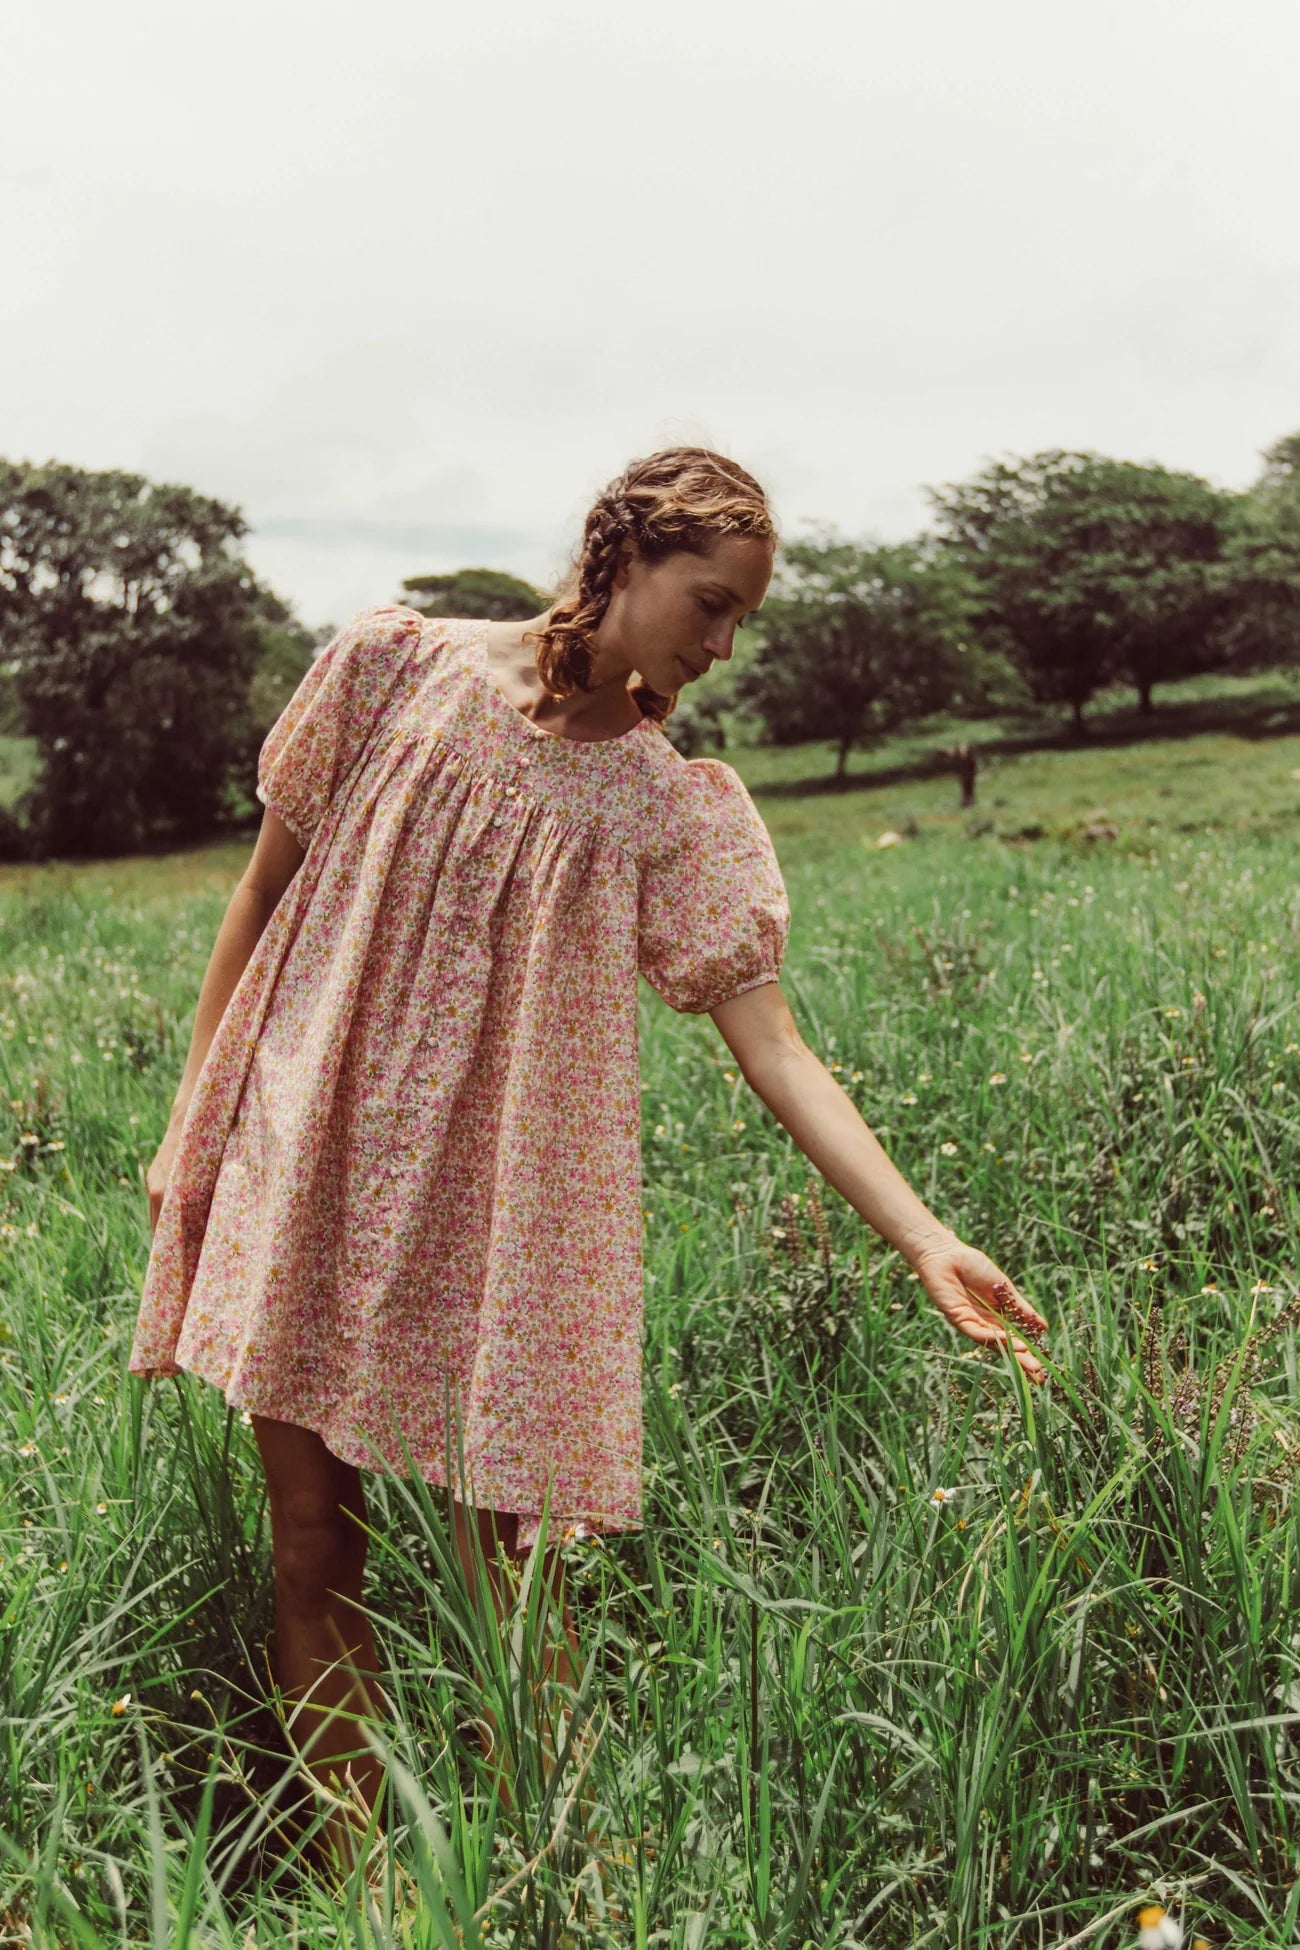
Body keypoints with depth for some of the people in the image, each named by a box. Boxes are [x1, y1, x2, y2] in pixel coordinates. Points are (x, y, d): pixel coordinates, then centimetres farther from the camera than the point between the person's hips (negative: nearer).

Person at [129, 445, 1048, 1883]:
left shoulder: (676, 806, -2)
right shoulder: (394, 666, -2)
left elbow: (772, 1045, -8)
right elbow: (266, 888, 5)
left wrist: (928, 1243, -18)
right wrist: (190, 1121, 6)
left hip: (503, 1219, -1)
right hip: (307, 1172, 1)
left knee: (516, 1585, -1)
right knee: (312, 1557, 9)